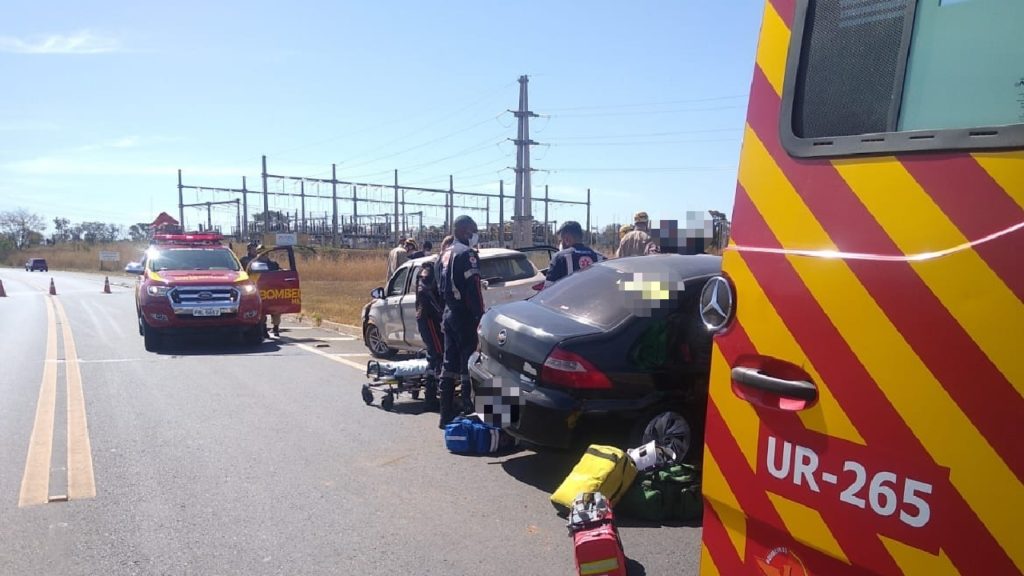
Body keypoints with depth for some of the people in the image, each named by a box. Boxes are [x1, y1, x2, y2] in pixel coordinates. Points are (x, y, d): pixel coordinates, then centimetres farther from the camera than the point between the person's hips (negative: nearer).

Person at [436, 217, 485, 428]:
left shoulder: (445, 255, 15)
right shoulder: (467, 255, -14)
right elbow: (473, 289, -20)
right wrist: (480, 315, -19)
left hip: (449, 314, 9)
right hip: (465, 316, -9)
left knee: (450, 363, 11)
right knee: (468, 363, -5)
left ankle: (446, 413, 16)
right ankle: (468, 409, -3)